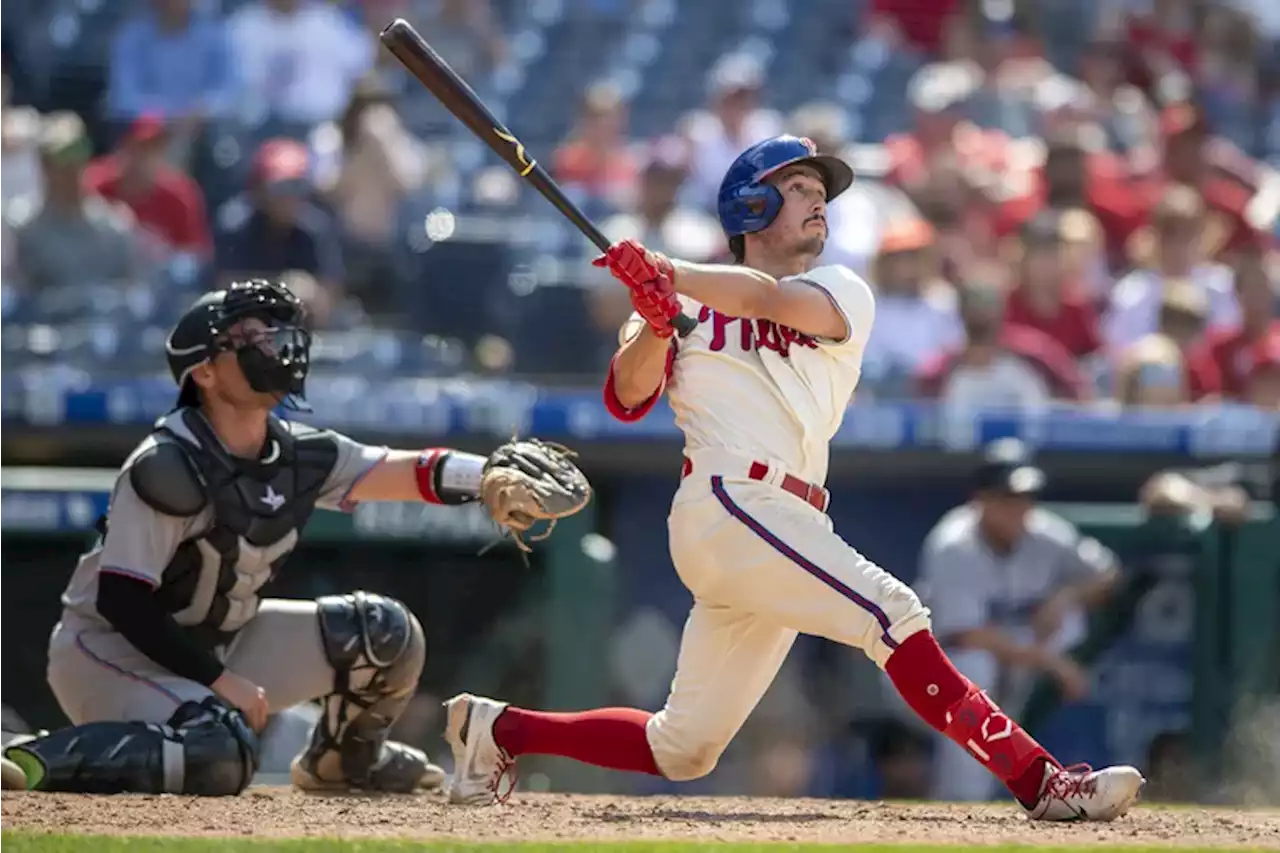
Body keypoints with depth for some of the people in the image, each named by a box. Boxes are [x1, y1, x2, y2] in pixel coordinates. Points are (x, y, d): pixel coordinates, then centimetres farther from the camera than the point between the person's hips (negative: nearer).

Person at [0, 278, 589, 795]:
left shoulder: (300, 456, -3)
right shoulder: (169, 467, -25)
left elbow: (406, 471, -9)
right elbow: (121, 600, -24)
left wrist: (491, 477, -28)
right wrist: (217, 680, -24)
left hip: (218, 640, 8)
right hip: (110, 650, -8)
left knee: (385, 633, 5)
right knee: (221, 755, -36)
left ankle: (343, 759, 30)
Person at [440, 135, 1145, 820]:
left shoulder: (842, 296, 15)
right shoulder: (690, 302, 14)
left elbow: (771, 297, -7)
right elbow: (626, 399, 1)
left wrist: (668, 276, -20)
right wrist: (656, 321, -17)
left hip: (788, 528, 5)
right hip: (729, 504, -5)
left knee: (682, 750, 6)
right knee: (893, 615, -22)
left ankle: (499, 729, 22)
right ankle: (1037, 780, -29)